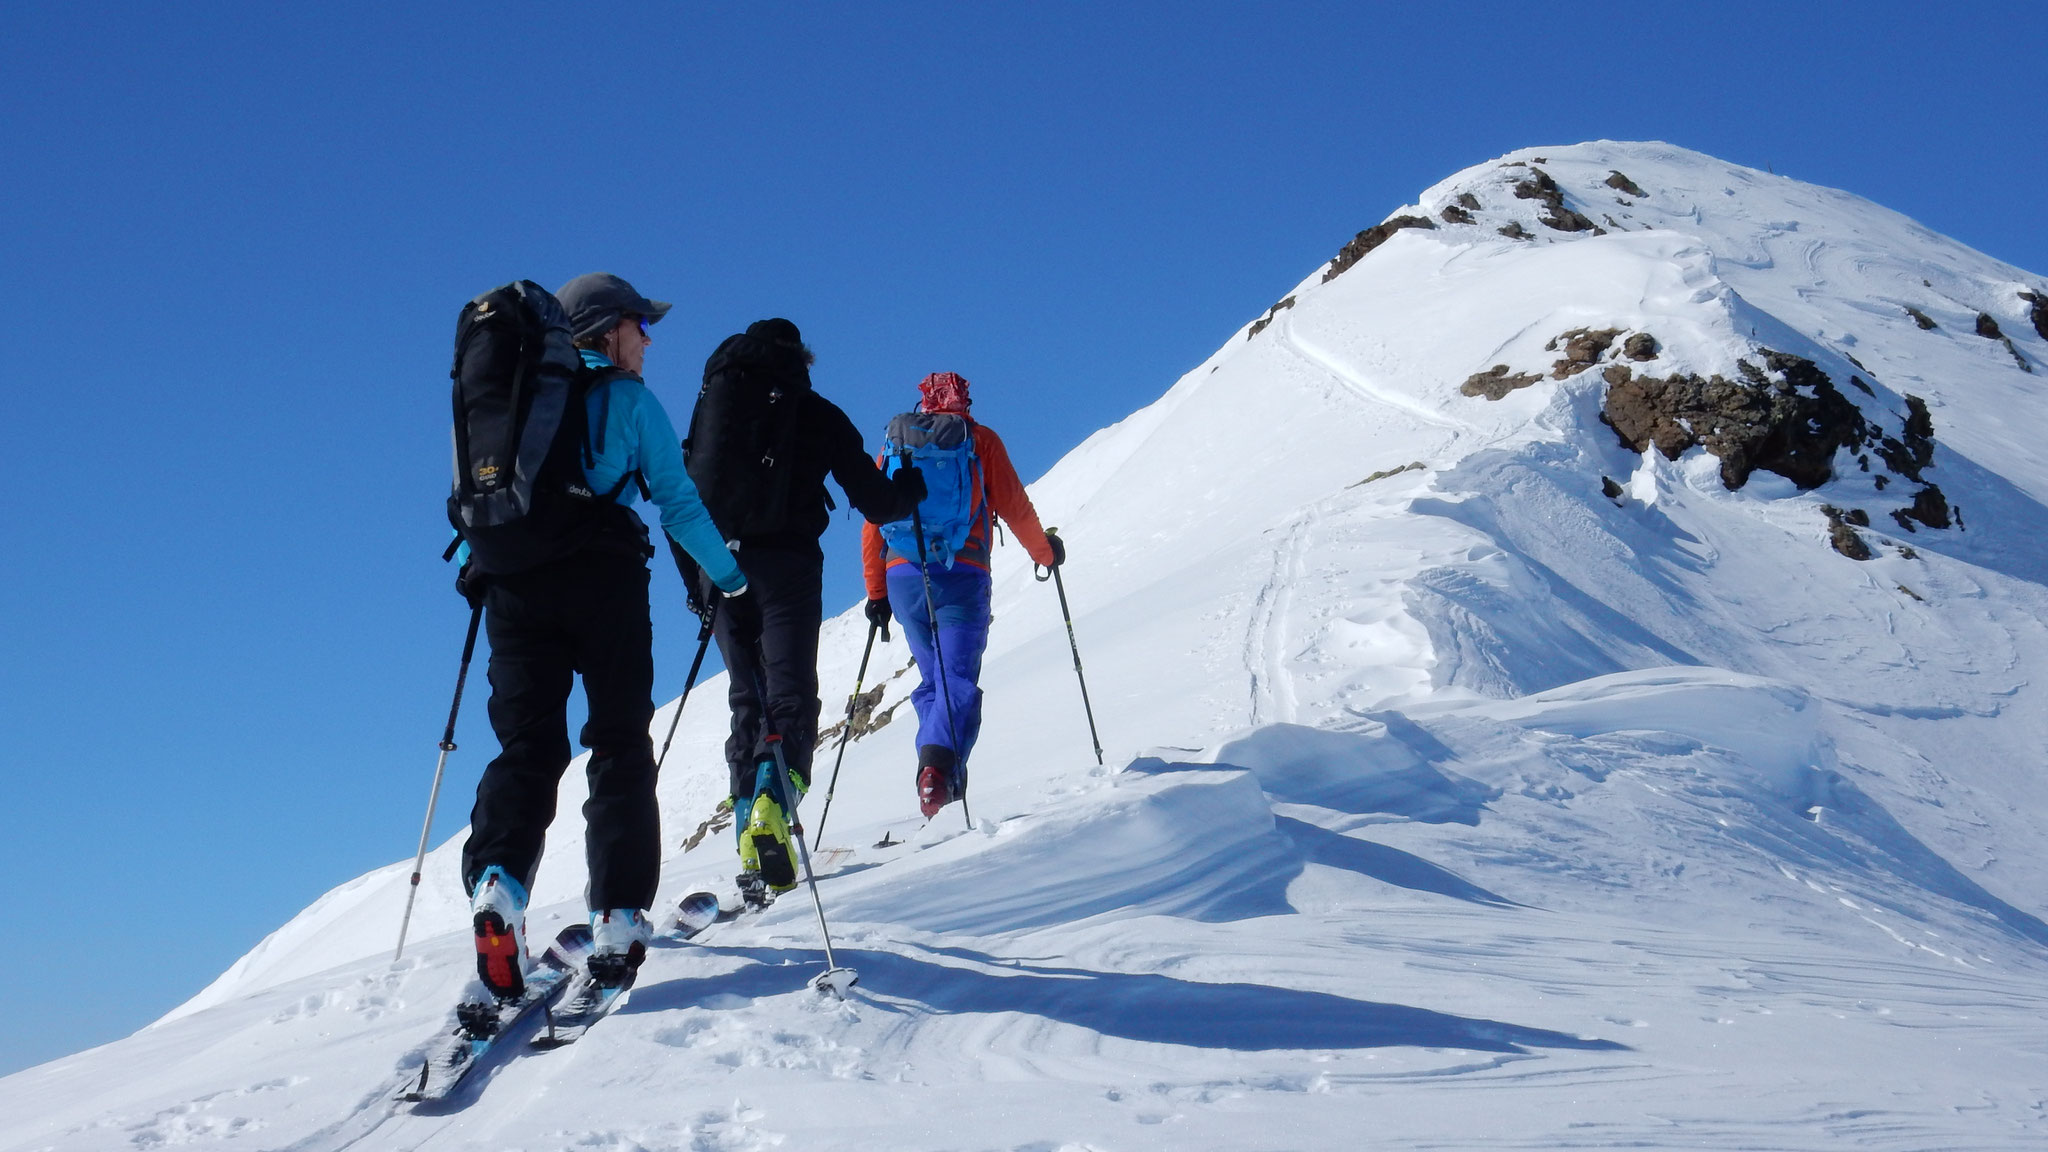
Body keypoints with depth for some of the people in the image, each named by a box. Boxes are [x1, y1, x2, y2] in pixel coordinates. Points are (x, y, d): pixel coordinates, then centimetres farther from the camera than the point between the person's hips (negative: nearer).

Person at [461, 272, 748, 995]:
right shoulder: (628, 398, 7)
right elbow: (677, 501, 3)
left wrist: (486, 563, 29)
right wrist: (730, 578, 12)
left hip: (514, 581, 4)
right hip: (604, 576, -3)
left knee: (527, 743, 3)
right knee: (620, 744, 2)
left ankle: (496, 881, -21)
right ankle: (618, 916, -7)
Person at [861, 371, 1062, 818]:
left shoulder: (895, 441, 17)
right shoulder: (982, 440, 9)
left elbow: (873, 520, 14)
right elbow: (1015, 509, 8)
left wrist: (876, 591, 20)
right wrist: (1045, 552, 26)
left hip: (902, 574, 3)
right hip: (962, 574, -3)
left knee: (931, 680, 17)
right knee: (957, 681, -9)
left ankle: (937, 768, 5)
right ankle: (940, 765, -31)